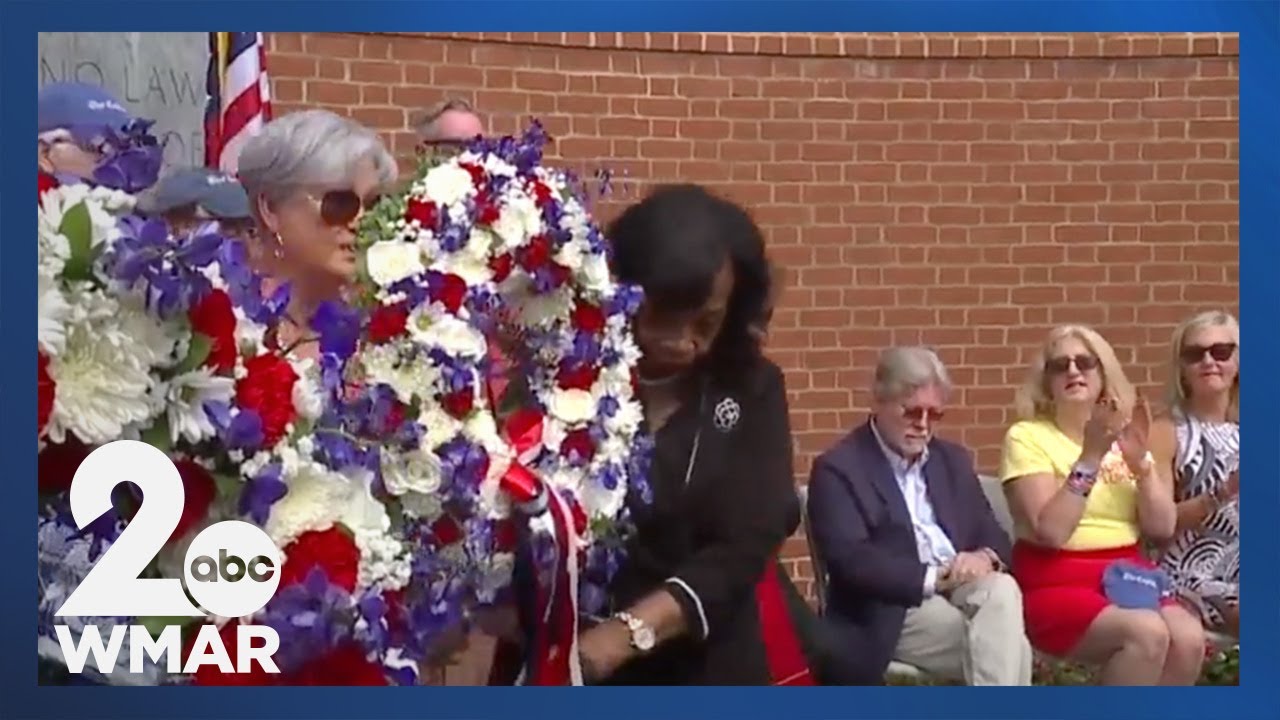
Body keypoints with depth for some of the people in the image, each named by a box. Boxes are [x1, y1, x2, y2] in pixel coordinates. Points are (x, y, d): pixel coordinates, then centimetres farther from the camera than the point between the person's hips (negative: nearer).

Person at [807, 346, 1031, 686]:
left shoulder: (953, 459, 19)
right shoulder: (838, 468, -3)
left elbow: (993, 535, 17)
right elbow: (851, 560, -15)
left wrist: (985, 557, -9)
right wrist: (934, 577, -20)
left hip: (965, 588, 6)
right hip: (894, 610, -6)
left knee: (1001, 590, -30)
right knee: (1006, 645, -28)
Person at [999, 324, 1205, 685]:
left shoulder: (1123, 435, 14)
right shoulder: (1027, 436, -3)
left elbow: (1162, 528, 5)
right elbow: (1049, 532, -15)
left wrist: (1140, 461, -9)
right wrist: (1090, 458, -20)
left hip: (1127, 577, 5)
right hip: (1057, 585, -5)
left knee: (1188, 638, -25)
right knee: (1147, 633, -31)